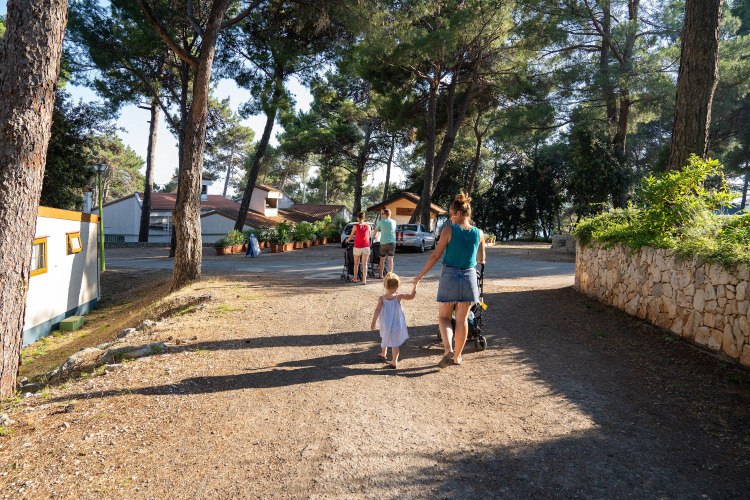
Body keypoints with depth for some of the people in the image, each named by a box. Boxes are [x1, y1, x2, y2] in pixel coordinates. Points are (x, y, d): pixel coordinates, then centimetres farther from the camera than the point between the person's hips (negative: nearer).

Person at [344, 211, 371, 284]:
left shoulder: (356, 226, -9)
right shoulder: (368, 226, -1)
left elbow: (351, 236, 4)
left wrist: (347, 240, 25)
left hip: (357, 247, -1)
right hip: (366, 247, 1)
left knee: (356, 264, 15)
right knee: (364, 264, 1)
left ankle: (355, 278, 28)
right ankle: (364, 280, -8)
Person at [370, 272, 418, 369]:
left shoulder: (382, 298, -10)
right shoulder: (399, 297, -11)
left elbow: (378, 310, -17)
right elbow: (412, 296, -3)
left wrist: (373, 322, -15)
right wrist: (415, 285, 7)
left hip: (385, 324, 2)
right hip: (397, 324, -2)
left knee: (384, 338, 27)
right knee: (395, 342, 5)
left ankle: (383, 354, 48)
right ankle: (394, 362, 2)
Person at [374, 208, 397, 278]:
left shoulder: (381, 222, -3)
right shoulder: (393, 222, 6)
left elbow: (376, 230, 11)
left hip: (384, 243, -2)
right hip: (392, 242, 2)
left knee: (382, 259, 11)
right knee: (390, 259, 3)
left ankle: (381, 274, 19)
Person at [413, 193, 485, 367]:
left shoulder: (449, 230, -10)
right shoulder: (478, 233, 1)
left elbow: (435, 256, -8)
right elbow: (481, 259, 15)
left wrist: (420, 275, 1)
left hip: (450, 276, -3)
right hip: (469, 277, 3)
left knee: (444, 317, 11)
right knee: (462, 320, 13)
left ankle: (448, 349, -9)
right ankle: (457, 357, 21)